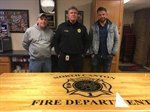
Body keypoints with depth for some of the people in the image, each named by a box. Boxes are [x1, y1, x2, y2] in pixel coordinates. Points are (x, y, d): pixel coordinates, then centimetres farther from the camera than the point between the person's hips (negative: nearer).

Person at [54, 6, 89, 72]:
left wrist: (83, 53, 4)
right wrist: (58, 53, 0)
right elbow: (56, 40, 4)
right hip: (63, 57, -1)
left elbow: (86, 41, 10)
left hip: (78, 57, 1)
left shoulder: (82, 27, 4)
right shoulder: (61, 26, 1)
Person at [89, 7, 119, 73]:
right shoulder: (93, 27, -1)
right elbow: (90, 41, 1)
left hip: (108, 56, 0)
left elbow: (117, 40, 1)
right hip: (96, 56, 0)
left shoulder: (113, 26, -1)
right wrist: (91, 53, -5)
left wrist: (113, 53, -4)